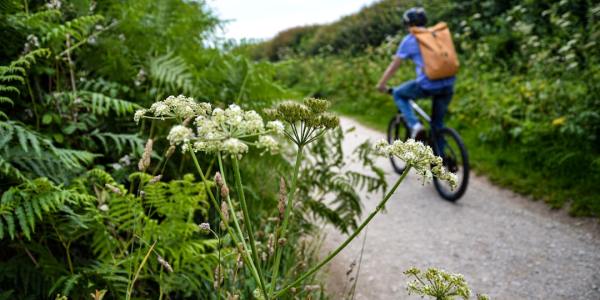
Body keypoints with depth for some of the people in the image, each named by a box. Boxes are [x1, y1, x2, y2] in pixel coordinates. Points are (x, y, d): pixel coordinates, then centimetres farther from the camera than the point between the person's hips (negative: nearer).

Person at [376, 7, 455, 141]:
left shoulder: (409, 40, 6)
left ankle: (415, 126, 3)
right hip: (448, 84, 5)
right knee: (438, 123, 22)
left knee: (398, 94, 22)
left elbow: (393, 66, 12)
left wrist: (381, 84, 26)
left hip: (427, 85, -5)